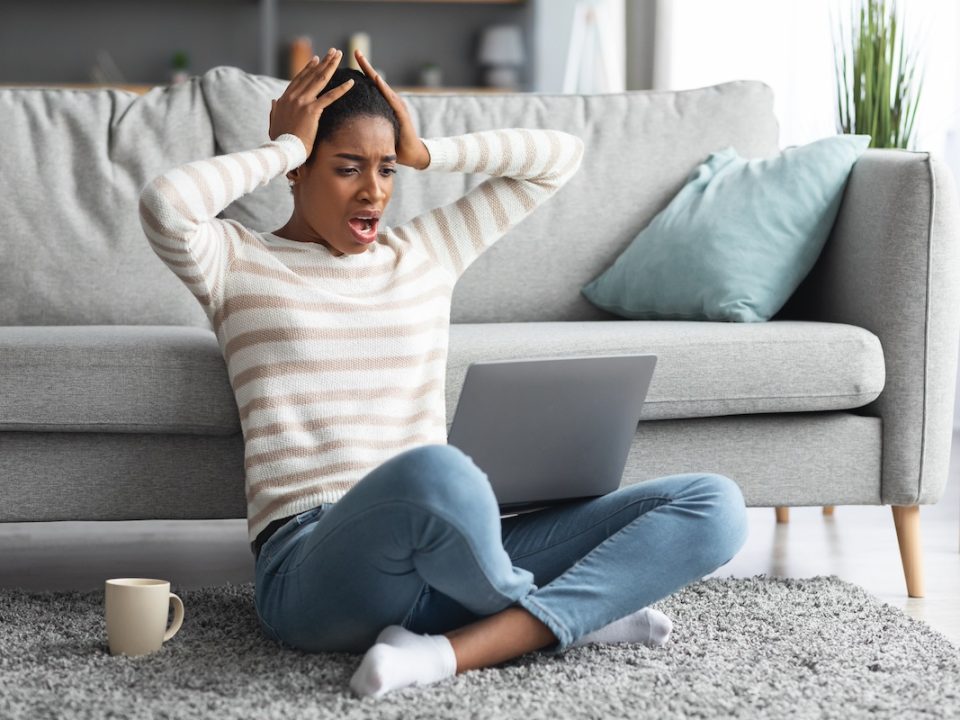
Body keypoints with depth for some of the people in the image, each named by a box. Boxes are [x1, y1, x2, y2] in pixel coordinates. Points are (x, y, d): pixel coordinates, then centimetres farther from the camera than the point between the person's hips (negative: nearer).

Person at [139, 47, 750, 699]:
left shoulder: (428, 250, 24)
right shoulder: (239, 261, 10)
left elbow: (561, 155, 27)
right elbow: (164, 202, -14)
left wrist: (424, 152, 18)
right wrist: (282, 147, 1)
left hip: (446, 557, 6)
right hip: (313, 569, -6)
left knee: (712, 504, -11)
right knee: (431, 470, -44)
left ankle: (448, 652, -26)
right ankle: (574, 611, -11)